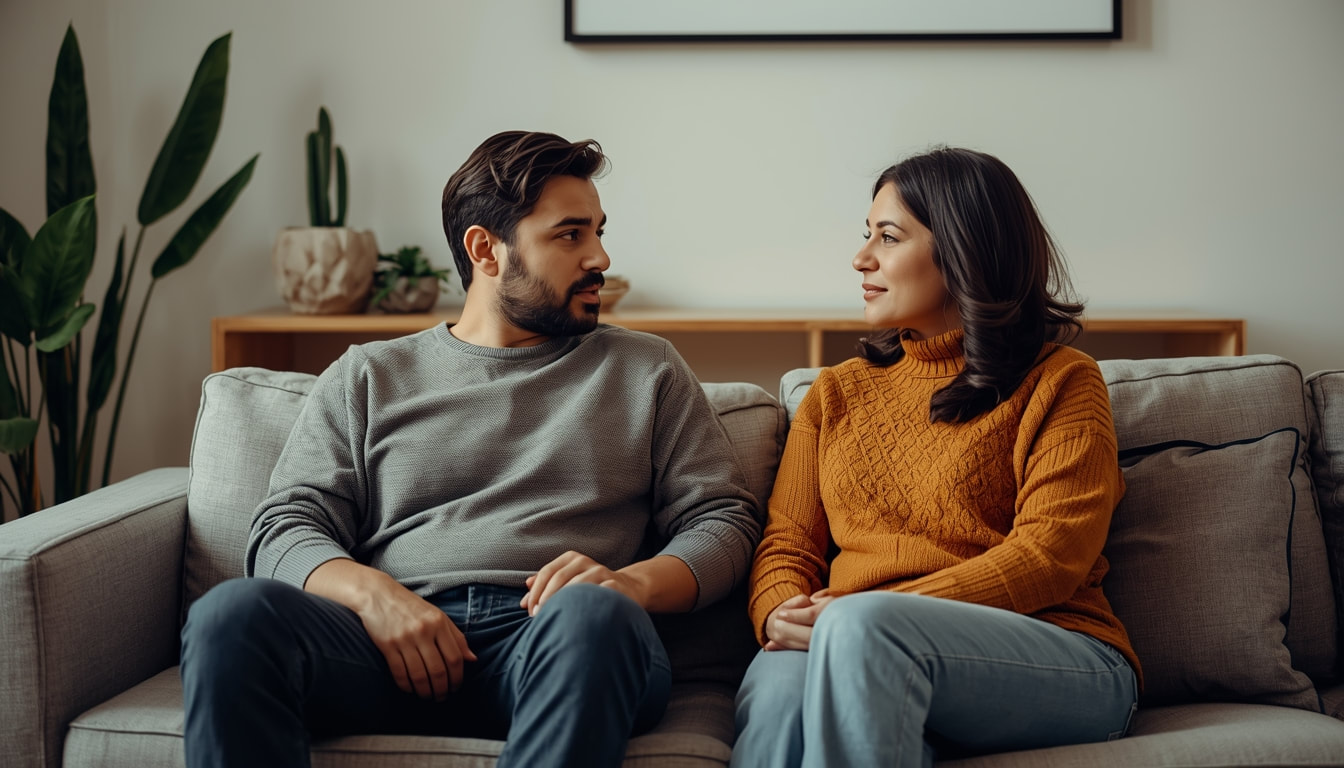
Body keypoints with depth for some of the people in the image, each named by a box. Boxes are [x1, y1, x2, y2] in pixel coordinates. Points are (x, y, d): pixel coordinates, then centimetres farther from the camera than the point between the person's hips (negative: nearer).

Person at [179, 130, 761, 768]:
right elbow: (288, 527, 11)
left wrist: (636, 581, -9)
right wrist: (372, 593, -12)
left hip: (558, 646, 0)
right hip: (398, 644, 1)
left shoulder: (646, 369, 21)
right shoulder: (367, 377, 21)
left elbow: (724, 520, 14)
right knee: (231, 613, -30)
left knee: (591, 613, -38)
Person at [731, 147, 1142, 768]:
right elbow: (786, 545, 15)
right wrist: (782, 617, -10)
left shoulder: (1060, 383, 8)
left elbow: (1049, 558, -6)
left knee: (861, 625, -35)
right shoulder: (836, 393, 23)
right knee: (778, 686, -35)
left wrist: (870, 613, -16)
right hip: (856, 651, 3)